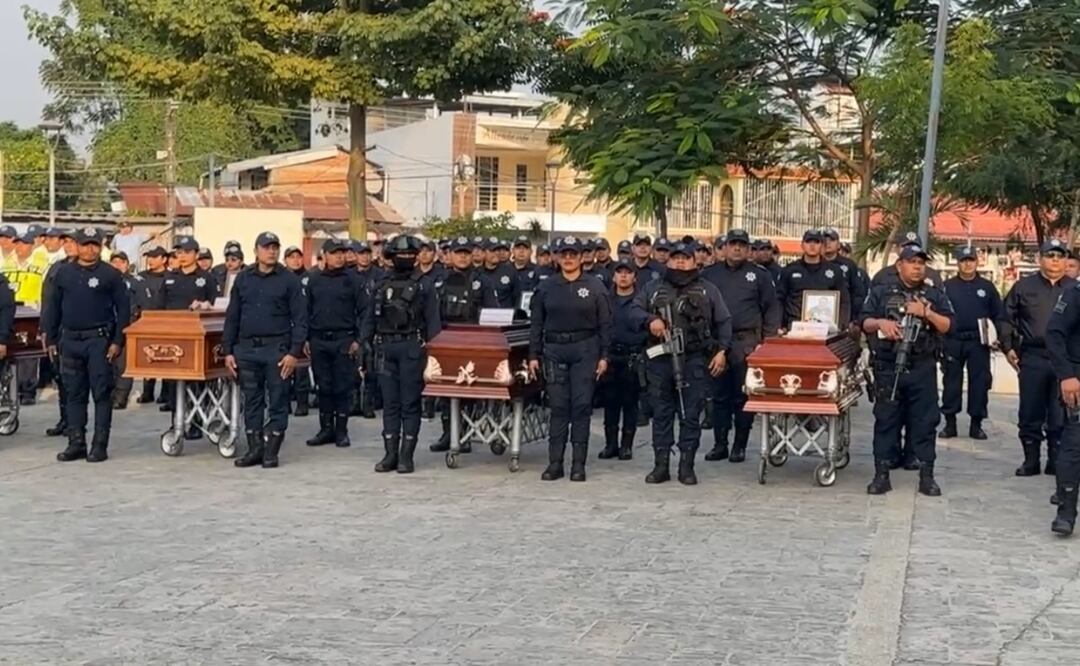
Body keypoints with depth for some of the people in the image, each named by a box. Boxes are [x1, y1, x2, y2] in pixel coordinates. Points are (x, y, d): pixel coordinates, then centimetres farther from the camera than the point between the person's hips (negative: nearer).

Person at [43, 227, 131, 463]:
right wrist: (50, 339, 8)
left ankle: (100, 444, 1)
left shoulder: (110, 274, -1)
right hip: (70, 340, 4)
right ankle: (76, 443, 14)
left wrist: (118, 341, -9)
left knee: (101, 393, -2)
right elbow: (53, 307, 13)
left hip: (99, 340, -4)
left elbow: (123, 309, -2)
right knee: (74, 394, 8)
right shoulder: (63, 273, 9)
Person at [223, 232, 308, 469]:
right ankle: (254, 449, 16)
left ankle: (271, 451, 7)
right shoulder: (243, 279, 10)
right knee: (251, 401, 8)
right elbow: (232, 317, 12)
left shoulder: (289, 280, 0)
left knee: (277, 401, 0)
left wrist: (295, 352, -11)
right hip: (247, 349, 3)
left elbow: (300, 319, -3)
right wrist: (228, 351, 6)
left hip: (277, 349, -3)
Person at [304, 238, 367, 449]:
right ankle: (326, 429, 15)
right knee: (323, 388, 7)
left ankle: (341, 431, 9)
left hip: (344, 342, -3)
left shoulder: (352, 279, -1)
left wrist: (358, 339, -7)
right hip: (319, 341, 3)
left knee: (342, 388, 1)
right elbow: (307, 311, 13)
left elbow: (363, 311, -2)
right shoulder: (314, 279, 9)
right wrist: (306, 339, 8)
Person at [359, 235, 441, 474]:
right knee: (390, 403, 6)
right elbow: (370, 319, 14)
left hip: (412, 348, -3)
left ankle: (406, 456, 3)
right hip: (385, 348, 4)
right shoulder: (381, 286, 12)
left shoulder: (424, 285, 2)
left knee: (410, 403, -1)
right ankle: (390, 454, 11)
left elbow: (433, 321, -2)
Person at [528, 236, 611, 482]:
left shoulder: (595, 287, 3)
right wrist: (533, 355, 4)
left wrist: (604, 356, -3)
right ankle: (555, 463, 6)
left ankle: (579, 464, 4)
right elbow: (536, 323, 9)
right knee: (558, 406, 2)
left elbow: (605, 324, 2)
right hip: (554, 350, 2)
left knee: (581, 406, -2)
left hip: (585, 350, -2)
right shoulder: (546, 287, 8)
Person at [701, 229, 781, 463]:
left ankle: (740, 446, 7)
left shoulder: (760, 275, 7)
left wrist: (768, 339, -2)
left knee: (743, 396, -1)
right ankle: (720, 444, 12)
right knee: (719, 395, 6)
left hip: (747, 343, -2)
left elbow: (771, 308, 6)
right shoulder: (710, 274, 12)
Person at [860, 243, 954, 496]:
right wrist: (880, 323, -15)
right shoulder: (881, 293, 10)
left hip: (923, 368, 1)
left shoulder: (935, 295, 12)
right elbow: (863, 322, 5)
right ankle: (882, 473, 6)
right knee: (885, 419, 2)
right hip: (888, 367, 0)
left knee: (924, 420, 1)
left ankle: (926, 475, 7)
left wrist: (926, 313, -13)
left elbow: (947, 325, 1)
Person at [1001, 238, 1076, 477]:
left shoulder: (1075, 289, 6)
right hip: (1033, 358, 0)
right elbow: (1007, 318, 11)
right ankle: (1031, 460, 15)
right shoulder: (1024, 286, 5)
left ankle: (1056, 462, 13)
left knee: (1060, 416, 4)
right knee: (1030, 414, 5)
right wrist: (1008, 348, 5)